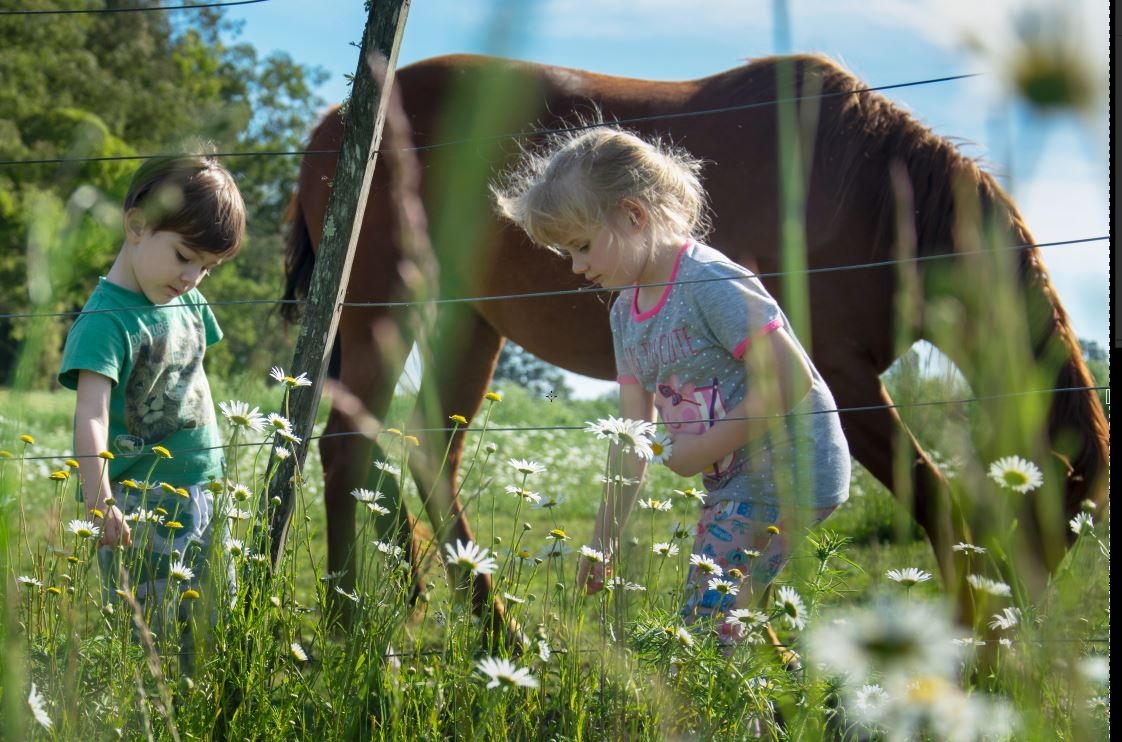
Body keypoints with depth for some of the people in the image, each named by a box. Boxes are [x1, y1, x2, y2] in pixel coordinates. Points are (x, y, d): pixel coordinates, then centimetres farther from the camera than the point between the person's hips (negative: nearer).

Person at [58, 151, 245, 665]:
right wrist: (99, 502, -38)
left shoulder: (189, 304, 9)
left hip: (200, 501, 8)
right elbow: (91, 416, -27)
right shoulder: (106, 319, -16)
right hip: (138, 511, -8)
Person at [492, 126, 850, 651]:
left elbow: (790, 380, -23)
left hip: (793, 483, -9)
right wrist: (604, 538, 11)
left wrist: (704, 450, -17)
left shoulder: (712, 283, -18)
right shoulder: (626, 312, 9)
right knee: (700, 622, 7)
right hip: (731, 490, 9)